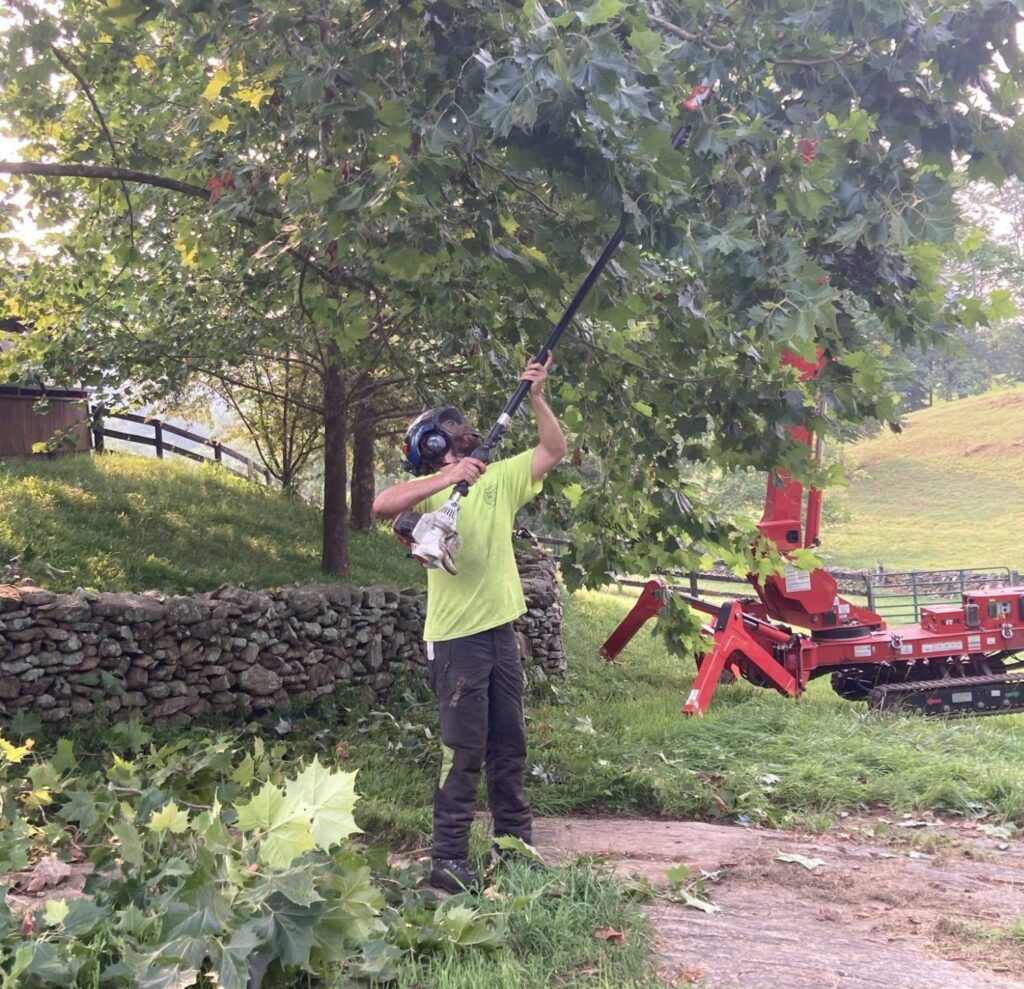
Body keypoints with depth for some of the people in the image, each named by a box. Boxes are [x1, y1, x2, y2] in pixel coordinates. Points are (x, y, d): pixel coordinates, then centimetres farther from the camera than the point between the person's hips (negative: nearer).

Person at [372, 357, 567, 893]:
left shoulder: (498, 478, 9)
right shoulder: (429, 489, -8)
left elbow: (553, 449, 11)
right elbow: (382, 504, -27)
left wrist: (537, 397, -1)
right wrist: (447, 479, -33)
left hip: (500, 631, 6)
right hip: (456, 638, -6)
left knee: (509, 744, 15)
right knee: (464, 752, -3)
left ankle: (515, 842, 28)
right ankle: (447, 862, 5)